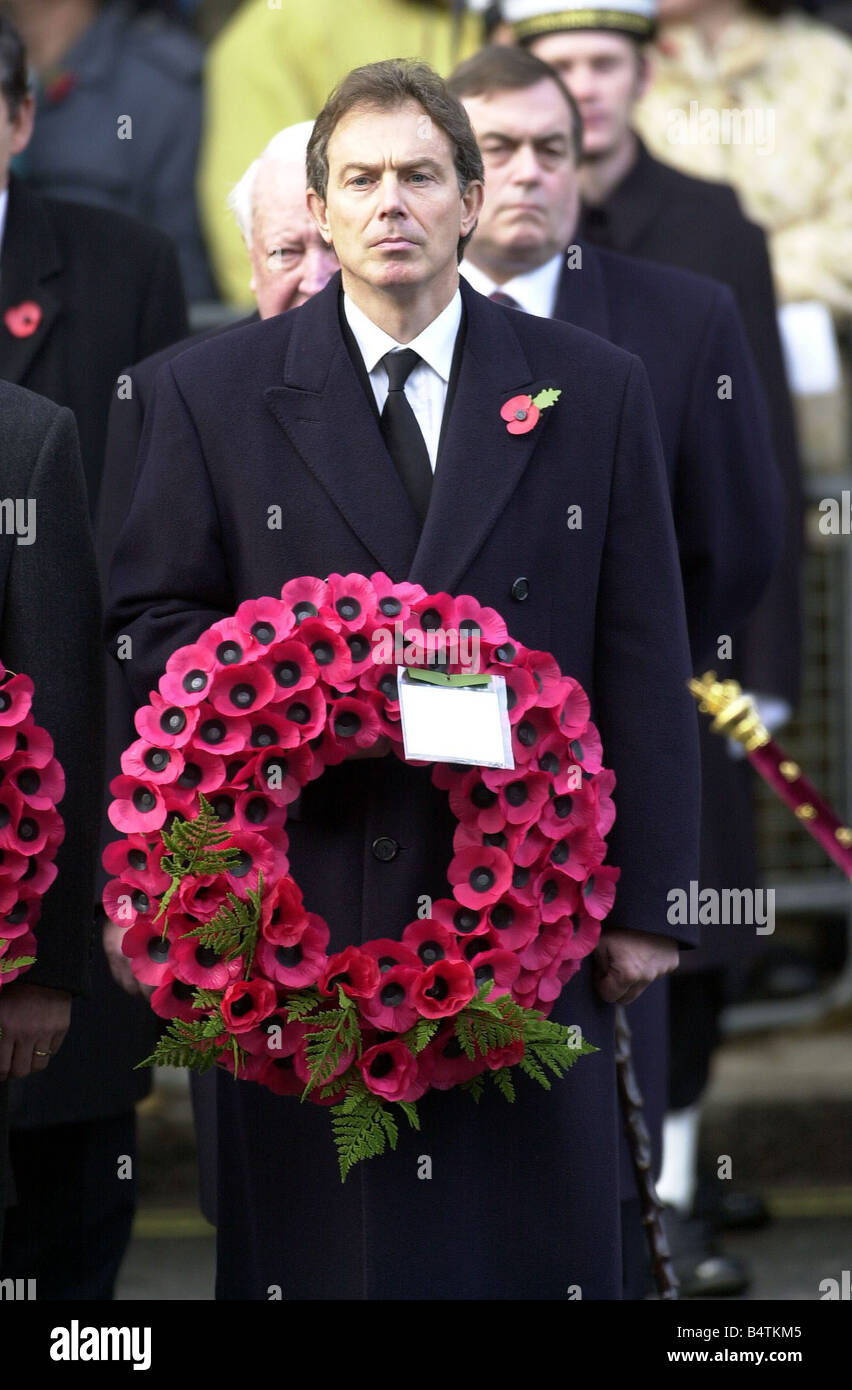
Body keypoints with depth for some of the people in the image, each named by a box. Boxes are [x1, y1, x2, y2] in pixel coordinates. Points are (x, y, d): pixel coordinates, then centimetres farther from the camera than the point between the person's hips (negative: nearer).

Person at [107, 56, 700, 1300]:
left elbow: (643, 661, 6)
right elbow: (152, 623, 7)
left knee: (536, 1243, 2)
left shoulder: (595, 391, 8)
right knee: (309, 1242, 1)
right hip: (301, 904, 0)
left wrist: (646, 900, 2)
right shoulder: (215, 393, 6)